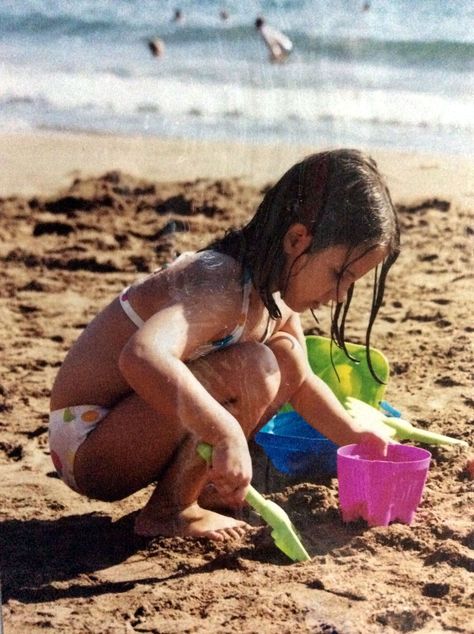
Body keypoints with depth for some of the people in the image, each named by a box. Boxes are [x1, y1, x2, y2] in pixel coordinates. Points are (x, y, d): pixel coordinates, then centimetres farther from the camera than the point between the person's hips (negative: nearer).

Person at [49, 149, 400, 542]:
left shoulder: (276, 289, 2)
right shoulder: (223, 287, -28)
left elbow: (301, 382, 18)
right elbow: (140, 356, -47)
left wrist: (356, 437, 5)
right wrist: (229, 434, -50)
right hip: (87, 444, -9)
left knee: (286, 356, 4)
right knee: (253, 368, -26)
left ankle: (203, 483, 7)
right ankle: (168, 510, -12)